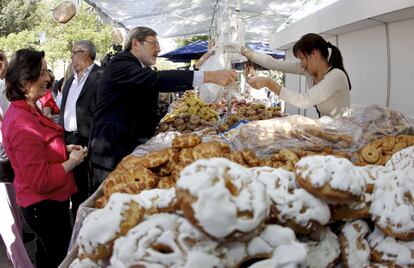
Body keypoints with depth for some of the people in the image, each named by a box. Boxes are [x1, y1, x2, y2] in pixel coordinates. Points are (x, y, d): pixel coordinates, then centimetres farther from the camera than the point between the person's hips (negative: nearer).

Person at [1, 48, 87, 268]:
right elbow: (41, 180, -29)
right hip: (46, 206, -9)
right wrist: (71, 162, -16)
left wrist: (64, 149, 5)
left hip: (44, 203, 9)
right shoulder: (23, 124, -29)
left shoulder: (25, 111, 3)